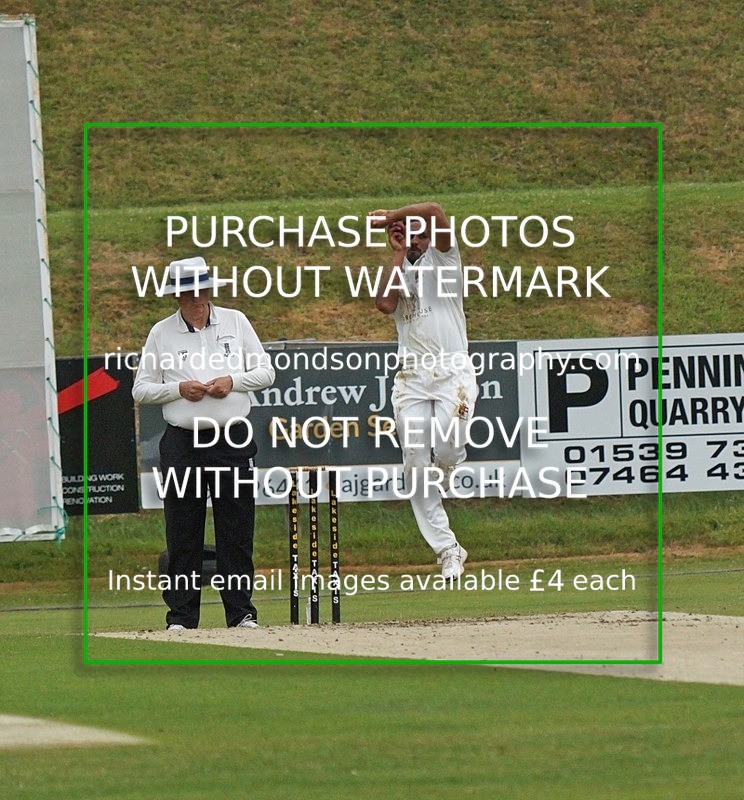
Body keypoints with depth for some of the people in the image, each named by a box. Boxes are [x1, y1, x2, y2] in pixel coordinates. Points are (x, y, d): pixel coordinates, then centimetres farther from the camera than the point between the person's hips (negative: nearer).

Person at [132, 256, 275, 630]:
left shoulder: (235, 322, 9)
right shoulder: (161, 333, 7)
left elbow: (266, 372, 11)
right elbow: (141, 389, 6)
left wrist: (232, 381, -7)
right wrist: (179, 388, -10)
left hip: (233, 442, 0)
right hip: (182, 443, 0)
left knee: (237, 532, 0)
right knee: (182, 535, 0)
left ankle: (242, 613, 5)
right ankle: (180, 616, 4)